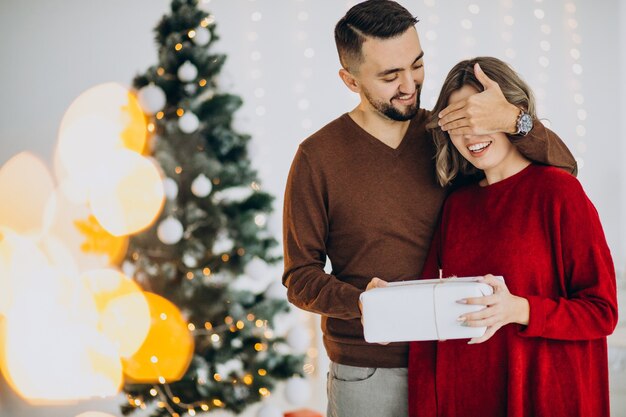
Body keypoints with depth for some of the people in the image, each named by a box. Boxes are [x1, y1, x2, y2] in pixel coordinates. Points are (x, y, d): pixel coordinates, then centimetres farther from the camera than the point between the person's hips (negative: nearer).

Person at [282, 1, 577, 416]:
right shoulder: (318, 158, -7)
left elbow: (563, 167, -1)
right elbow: (301, 277, -5)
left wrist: (515, 121, -19)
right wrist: (359, 301, -25)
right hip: (367, 373, -3)